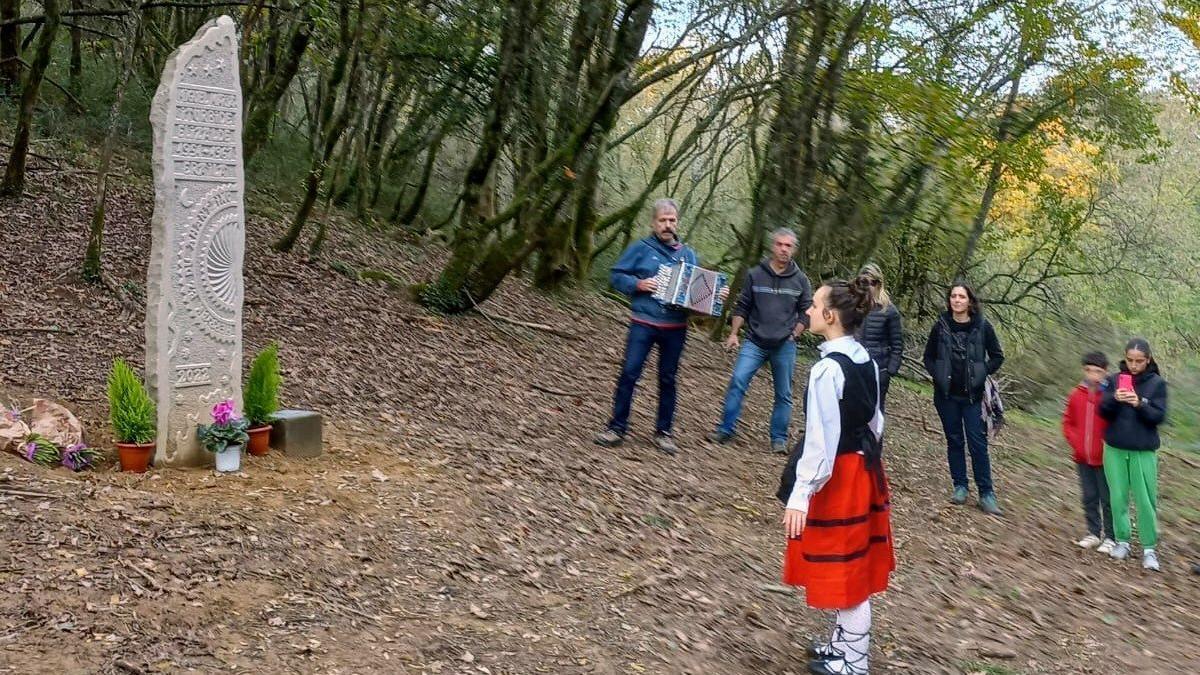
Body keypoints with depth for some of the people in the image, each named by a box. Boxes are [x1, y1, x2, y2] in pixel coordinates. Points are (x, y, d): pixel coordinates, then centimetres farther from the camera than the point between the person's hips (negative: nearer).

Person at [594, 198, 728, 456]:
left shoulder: (688, 254, 12)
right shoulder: (641, 248, 1)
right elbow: (616, 275, 1)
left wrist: (716, 295, -3)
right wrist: (638, 284, -15)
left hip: (675, 328, 3)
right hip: (643, 324, -3)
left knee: (668, 379, 9)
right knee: (629, 374, -6)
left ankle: (663, 431, 18)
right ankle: (617, 427, 3)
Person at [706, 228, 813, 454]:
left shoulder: (801, 280, 4)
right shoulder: (755, 275, 3)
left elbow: (806, 312, 9)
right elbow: (742, 307, 7)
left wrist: (794, 334, -2)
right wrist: (733, 334, 0)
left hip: (784, 346, 1)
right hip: (755, 342, 0)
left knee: (784, 394, 6)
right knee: (738, 381, -14)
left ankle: (779, 438, 17)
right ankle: (725, 430, -5)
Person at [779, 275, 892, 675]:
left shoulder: (827, 369, -22)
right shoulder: (866, 361, 5)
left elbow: (821, 438, -25)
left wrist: (800, 495, -23)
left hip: (838, 477, -9)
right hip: (864, 469, 9)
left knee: (840, 566, 5)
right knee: (854, 565, 19)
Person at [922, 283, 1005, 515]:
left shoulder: (982, 326, -4)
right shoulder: (941, 326, 0)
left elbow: (997, 356, 5)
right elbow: (929, 356, 11)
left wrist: (981, 374, -5)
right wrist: (937, 375, -4)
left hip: (972, 395, -2)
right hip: (947, 394, 2)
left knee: (978, 443, -3)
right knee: (954, 441, 9)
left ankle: (986, 493, 3)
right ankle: (960, 487, 19)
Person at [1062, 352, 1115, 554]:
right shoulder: (1076, 395, 3)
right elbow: (1068, 422, 12)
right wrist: (1076, 443, 1)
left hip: (1104, 459, -4)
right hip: (1083, 458, 5)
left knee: (1107, 499, 3)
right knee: (1089, 498, 13)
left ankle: (1110, 537, 11)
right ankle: (1093, 533, 24)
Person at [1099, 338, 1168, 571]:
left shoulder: (1157, 383, -1)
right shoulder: (1115, 380, 3)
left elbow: (1159, 416, -6)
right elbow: (1103, 412, 0)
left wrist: (1140, 404, -24)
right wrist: (1114, 399, -21)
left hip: (1144, 451, -2)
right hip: (1115, 449, 2)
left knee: (1146, 500, -2)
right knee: (1118, 497, 6)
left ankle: (1149, 548, 6)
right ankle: (1122, 541, 18)